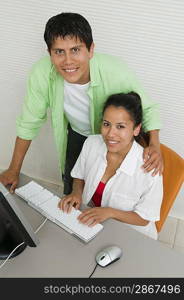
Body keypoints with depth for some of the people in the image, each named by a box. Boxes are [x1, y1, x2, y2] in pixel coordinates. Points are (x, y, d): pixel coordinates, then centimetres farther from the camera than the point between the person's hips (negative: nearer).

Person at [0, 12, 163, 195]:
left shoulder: (116, 73, -38)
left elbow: (147, 109, -21)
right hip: (76, 132, 2)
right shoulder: (41, 73, -32)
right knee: (70, 181, 22)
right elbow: (30, 122, -17)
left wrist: (154, 145, -41)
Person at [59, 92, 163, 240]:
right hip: (91, 224, 3)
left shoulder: (149, 168, -26)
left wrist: (110, 212, -25)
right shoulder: (91, 143, -12)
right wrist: (77, 193, -13)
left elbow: (144, 218, -13)